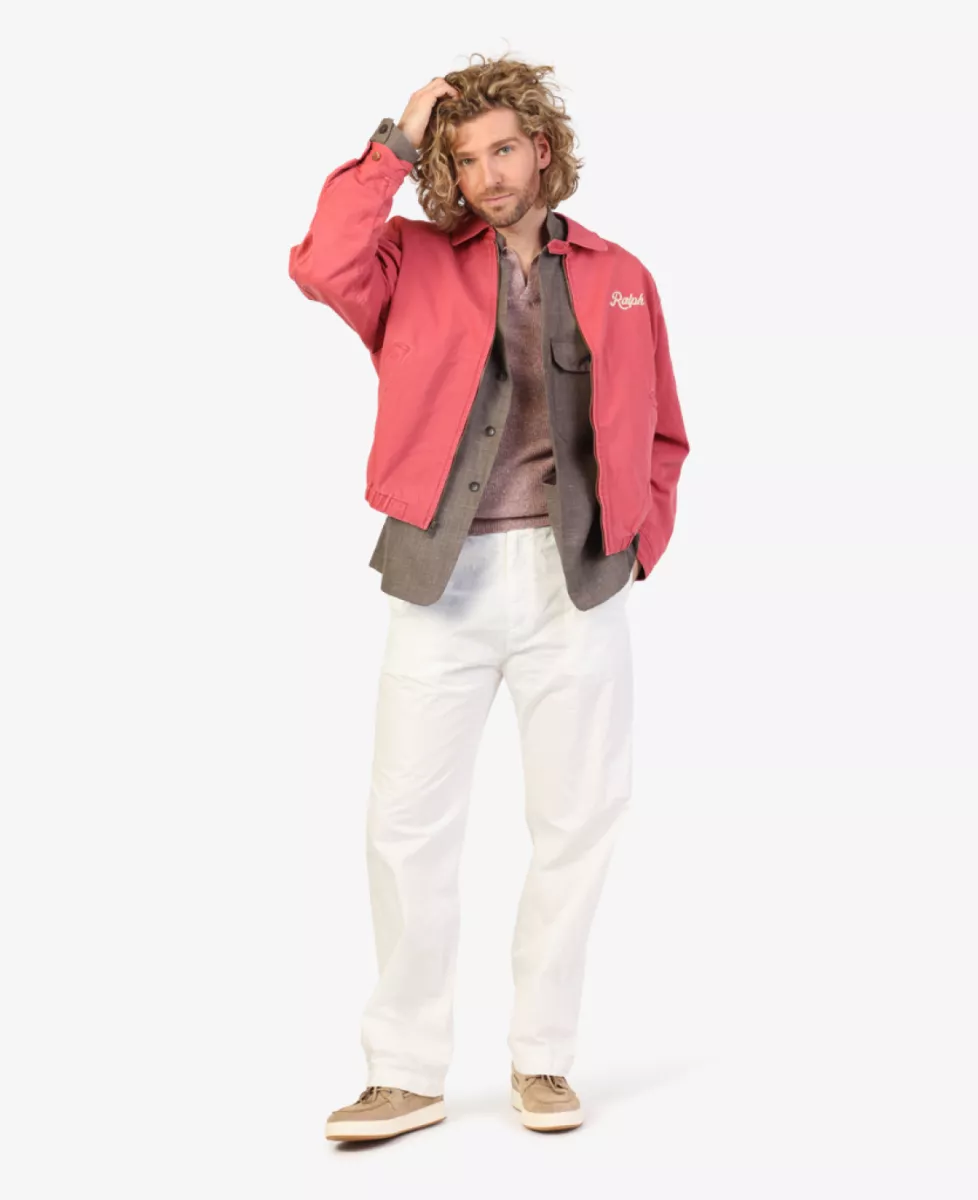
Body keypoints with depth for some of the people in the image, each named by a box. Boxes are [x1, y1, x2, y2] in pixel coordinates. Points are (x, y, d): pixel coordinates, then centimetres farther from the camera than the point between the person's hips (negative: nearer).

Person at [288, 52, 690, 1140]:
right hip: (443, 578, -1)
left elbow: (660, 437, 17)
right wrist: (395, 147, -9)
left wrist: (641, 541, 4)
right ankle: (406, 1073, 12)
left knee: (577, 819, 5)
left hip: (575, 581, 1)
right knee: (408, 819, 0)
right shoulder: (414, 263, 6)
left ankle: (541, 1061, 21)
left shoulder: (620, 280, 11)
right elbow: (322, 269, -16)